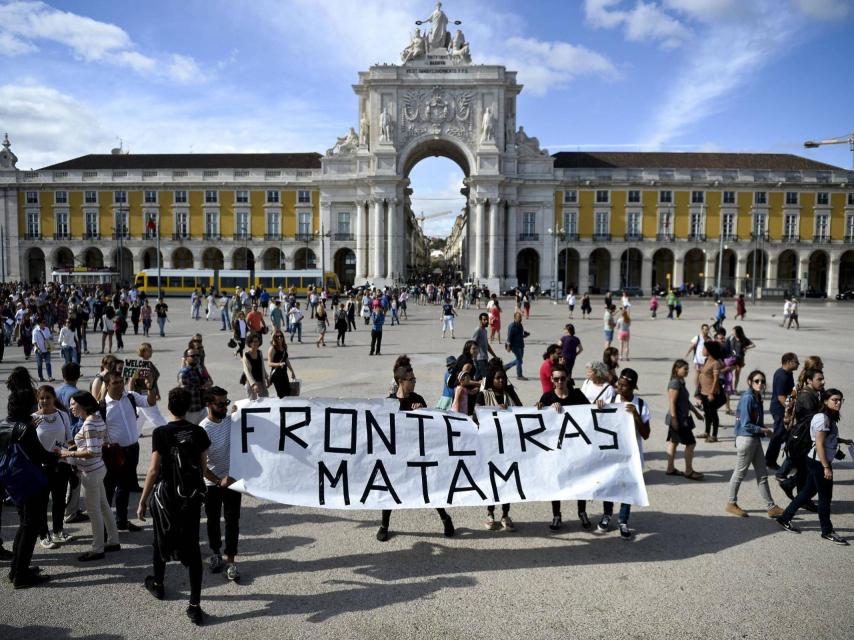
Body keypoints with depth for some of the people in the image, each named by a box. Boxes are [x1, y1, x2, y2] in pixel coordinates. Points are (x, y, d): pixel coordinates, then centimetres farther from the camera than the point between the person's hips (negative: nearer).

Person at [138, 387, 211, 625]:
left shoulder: (160, 433, -12)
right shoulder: (199, 432, -4)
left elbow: (153, 470, -14)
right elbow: (203, 467, 3)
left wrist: (143, 501, -5)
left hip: (165, 494, -1)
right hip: (192, 496, 2)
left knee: (162, 540, 22)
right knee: (192, 547, 6)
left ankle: (158, 585, 46)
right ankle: (195, 605, 3)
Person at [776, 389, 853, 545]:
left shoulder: (830, 418, 10)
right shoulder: (822, 418, -19)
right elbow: (819, 445, -21)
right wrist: (826, 467, -21)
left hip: (818, 462, 9)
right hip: (819, 462, -9)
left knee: (808, 491, 15)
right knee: (825, 497, 3)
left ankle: (785, 518, 24)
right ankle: (827, 532, 17)